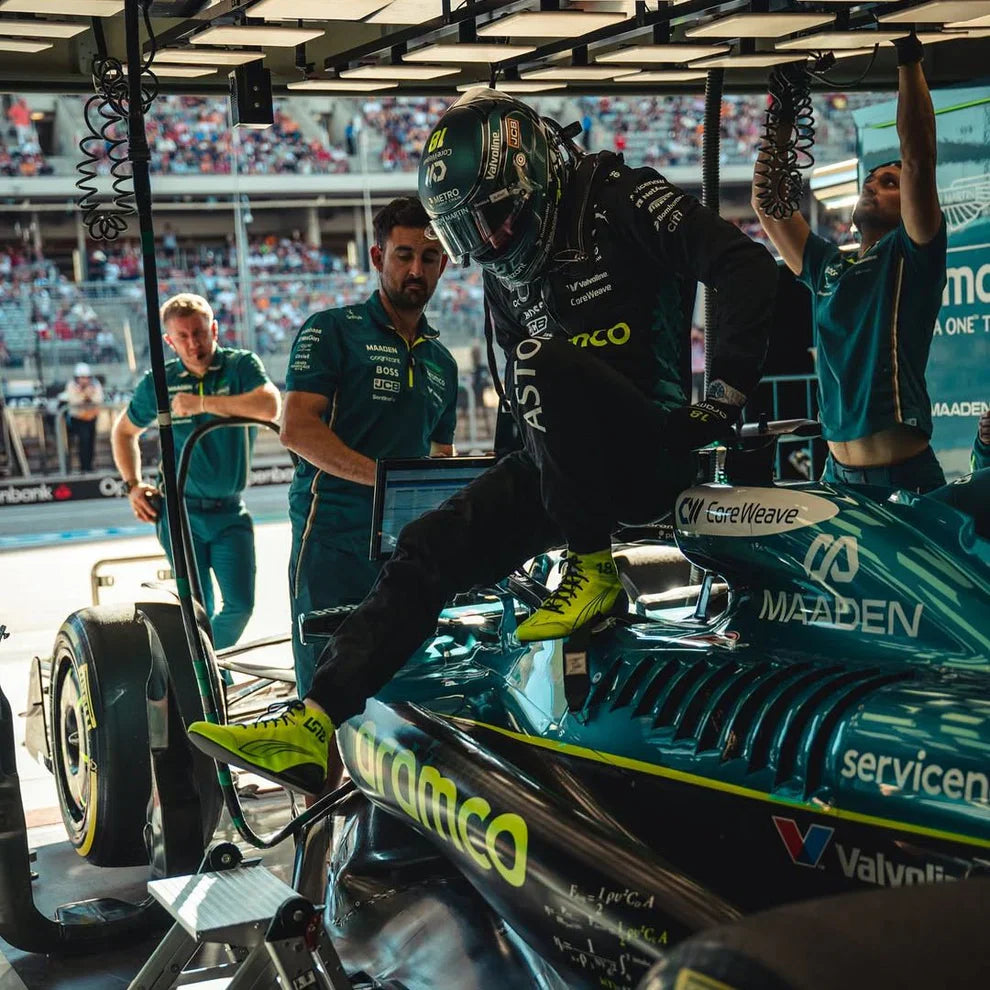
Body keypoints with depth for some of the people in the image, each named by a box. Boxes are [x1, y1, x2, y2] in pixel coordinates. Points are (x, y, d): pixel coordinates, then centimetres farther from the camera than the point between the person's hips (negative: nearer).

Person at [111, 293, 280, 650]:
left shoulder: (241, 365, -5)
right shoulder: (159, 382, 1)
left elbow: (269, 407, -27)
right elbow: (124, 431, 19)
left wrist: (200, 402, -24)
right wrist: (132, 485, 7)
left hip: (230, 513, 0)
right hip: (181, 513, 0)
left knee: (240, 604, -6)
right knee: (198, 609, 0)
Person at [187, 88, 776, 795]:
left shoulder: (622, 200, -7)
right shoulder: (506, 270, 15)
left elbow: (748, 266, -15)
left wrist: (726, 394, -17)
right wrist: (526, 464, 22)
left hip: (656, 445, -7)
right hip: (561, 465, 7)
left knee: (546, 363, -34)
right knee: (430, 550, -9)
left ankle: (592, 569, -23)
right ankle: (313, 724, -12)